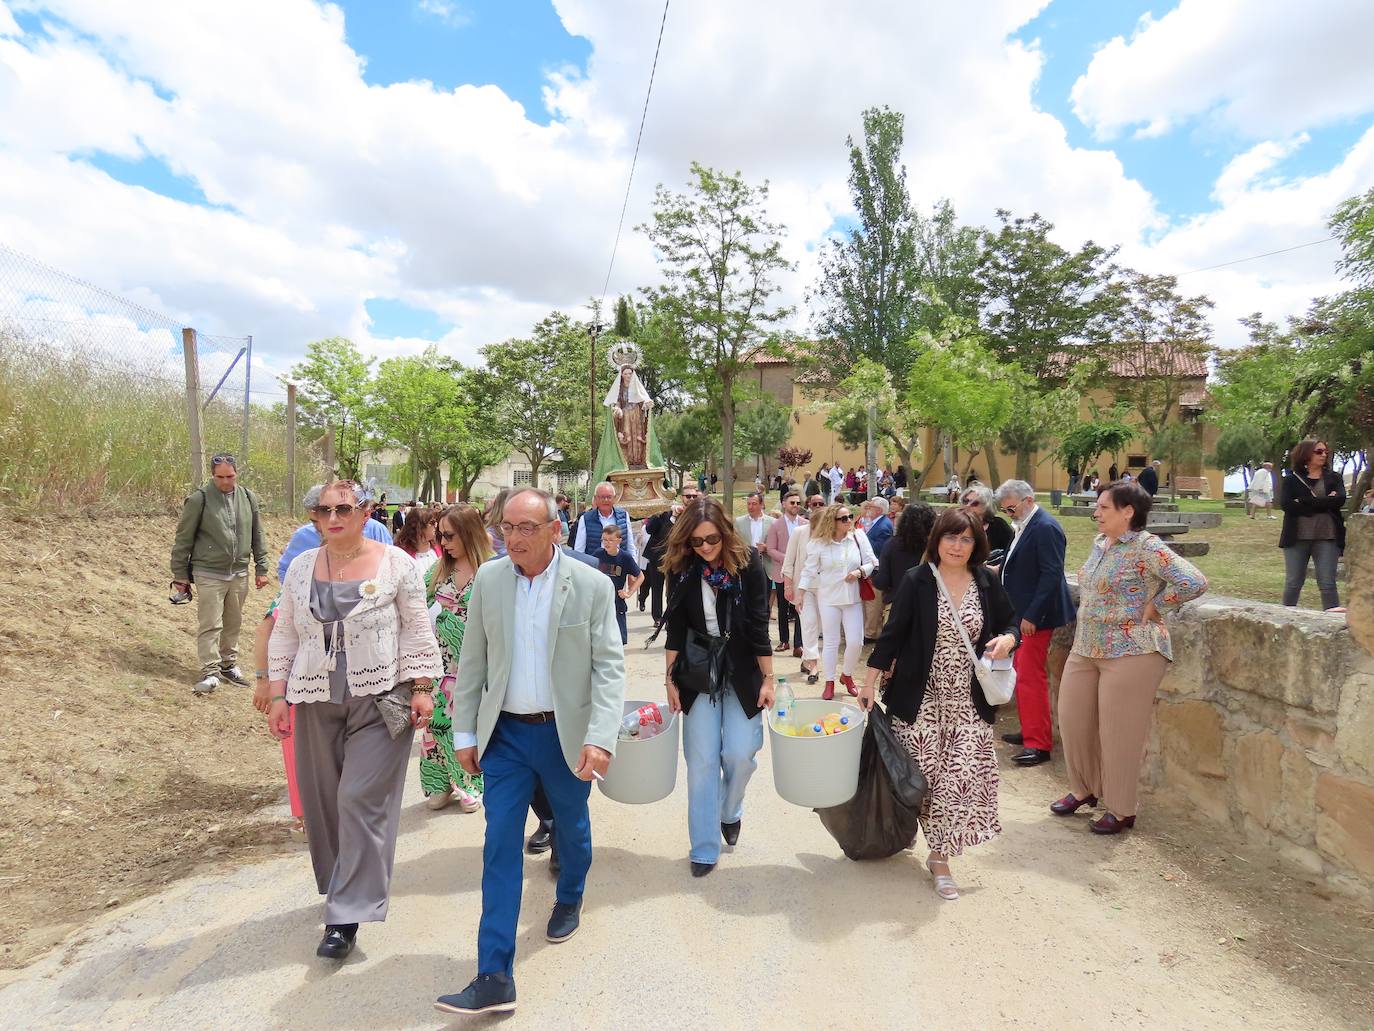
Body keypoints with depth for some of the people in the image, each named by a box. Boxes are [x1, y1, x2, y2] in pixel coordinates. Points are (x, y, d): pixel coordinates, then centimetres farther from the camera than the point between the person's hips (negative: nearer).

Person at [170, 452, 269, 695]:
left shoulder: (248, 498, 5)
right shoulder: (199, 498, -9)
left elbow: (257, 536, 12)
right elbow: (183, 538, -4)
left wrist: (261, 568, 11)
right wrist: (180, 574, -3)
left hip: (239, 573, 4)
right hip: (209, 573, -4)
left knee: (233, 623, 13)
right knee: (210, 625, -3)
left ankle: (228, 664, 27)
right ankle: (210, 672, 3)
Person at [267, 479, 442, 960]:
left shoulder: (395, 563, -5)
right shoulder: (301, 566, 6)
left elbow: (417, 632, -3)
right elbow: (284, 635, 11)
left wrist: (421, 690, -7)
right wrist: (278, 695, 7)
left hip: (380, 702, -4)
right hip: (316, 702, 4)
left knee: (362, 801, -6)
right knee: (322, 800, 11)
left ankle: (348, 915, 4)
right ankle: (343, 889, 33)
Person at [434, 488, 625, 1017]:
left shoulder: (592, 586, -13)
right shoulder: (488, 579, -4)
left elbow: (610, 666, -13)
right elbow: (472, 661, 3)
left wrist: (600, 737, -22)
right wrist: (465, 732, 4)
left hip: (565, 733, -1)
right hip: (505, 734, 2)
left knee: (572, 827, 20)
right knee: (500, 846, 0)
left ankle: (569, 900, 51)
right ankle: (495, 978, 7)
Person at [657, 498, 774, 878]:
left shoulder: (747, 563, -11)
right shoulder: (681, 569, -6)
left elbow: (759, 626, -8)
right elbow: (676, 629, -1)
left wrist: (768, 679, -7)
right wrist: (670, 679, -1)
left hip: (742, 675, -1)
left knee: (740, 755, -3)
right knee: (701, 762, 1)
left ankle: (730, 812, 30)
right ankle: (704, 850, 14)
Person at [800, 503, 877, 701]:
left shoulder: (858, 537, -2)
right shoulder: (819, 543, -6)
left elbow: (871, 563, 2)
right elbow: (810, 570, -1)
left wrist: (860, 571, -16)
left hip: (853, 598, 2)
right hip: (828, 598, -1)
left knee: (856, 642, 0)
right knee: (830, 642, 5)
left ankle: (847, 675, 26)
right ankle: (829, 683, 19)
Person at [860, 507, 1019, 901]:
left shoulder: (987, 582, 2)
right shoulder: (916, 582, -5)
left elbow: (1009, 623, 14)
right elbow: (893, 633, -2)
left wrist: (1007, 639, -10)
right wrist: (869, 682, -2)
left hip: (968, 703, 2)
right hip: (921, 699, -2)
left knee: (966, 774, -5)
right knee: (923, 775, 3)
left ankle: (940, 857, 11)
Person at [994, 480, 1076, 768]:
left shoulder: (1045, 528, -17)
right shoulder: (1025, 526, 11)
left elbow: (1052, 574, -22)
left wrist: (1032, 615, -22)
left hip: (1036, 616, -10)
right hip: (1021, 614, 10)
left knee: (1030, 677, -5)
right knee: (1022, 674, 16)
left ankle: (1039, 744, 4)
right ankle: (1030, 732, 28)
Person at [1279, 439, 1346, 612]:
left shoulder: (1334, 477, 9)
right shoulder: (1291, 479, 3)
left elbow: (1340, 499, -9)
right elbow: (1285, 504, -12)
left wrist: (1305, 503, -15)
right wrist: (1324, 504, -12)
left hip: (1327, 538, 1)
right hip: (1297, 537, -1)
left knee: (1327, 583, -2)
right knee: (1293, 583, 6)